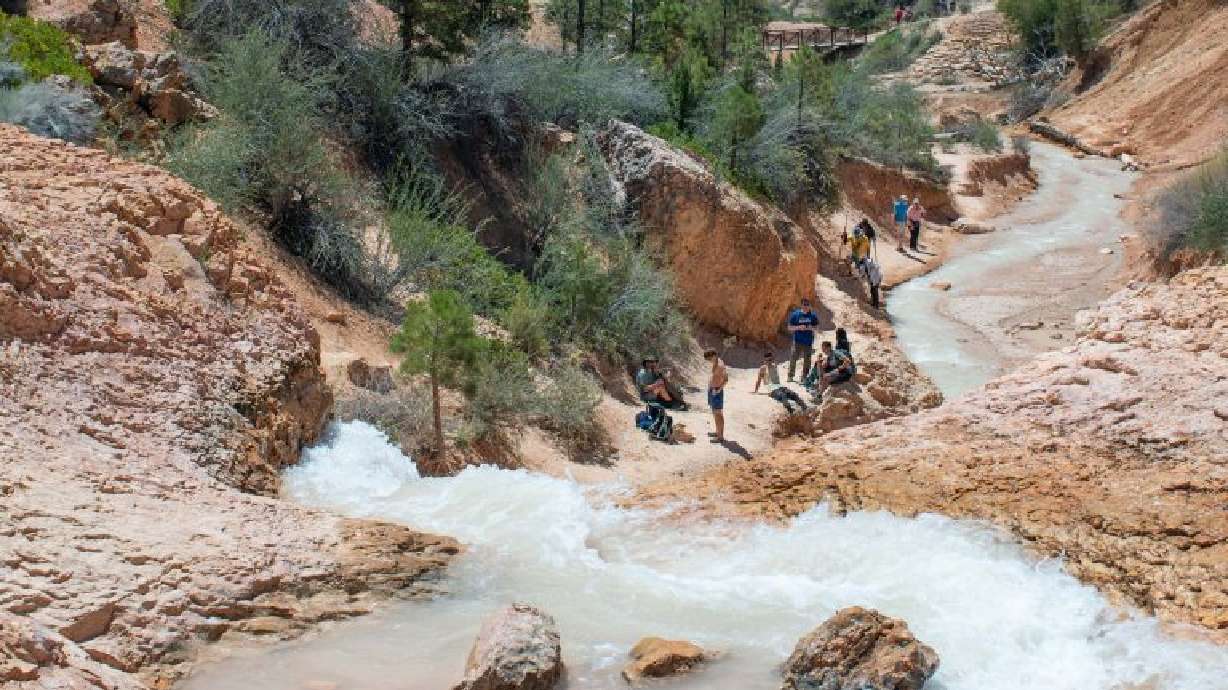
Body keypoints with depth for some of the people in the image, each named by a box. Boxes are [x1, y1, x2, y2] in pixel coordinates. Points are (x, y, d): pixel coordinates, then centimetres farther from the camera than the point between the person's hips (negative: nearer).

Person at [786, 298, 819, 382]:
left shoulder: (813, 315, 3)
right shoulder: (795, 314, -2)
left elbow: (817, 327, 11)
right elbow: (789, 327, 0)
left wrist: (811, 328, -11)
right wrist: (798, 327, -17)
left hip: (809, 341, 2)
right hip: (797, 340, -2)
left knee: (807, 359, 6)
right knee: (793, 358, -7)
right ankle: (790, 376, 0)